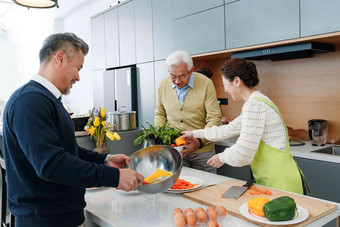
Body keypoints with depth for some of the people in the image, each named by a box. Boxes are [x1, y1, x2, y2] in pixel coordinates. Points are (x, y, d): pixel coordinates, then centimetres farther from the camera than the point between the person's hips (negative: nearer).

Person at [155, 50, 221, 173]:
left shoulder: (206, 84, -11)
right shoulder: (163, 85, -1)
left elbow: (214, 118, -11)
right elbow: (159, 114, 12)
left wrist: (200, 142, -23)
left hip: (202, 151, -2)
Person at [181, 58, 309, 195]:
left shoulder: (254, 105, -18)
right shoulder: (256, 102, 14)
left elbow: (243, 154, -21)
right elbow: (229, 130, 25)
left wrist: (222, 158, 0)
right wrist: (195, 133, 31)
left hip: (281, 180, -9)